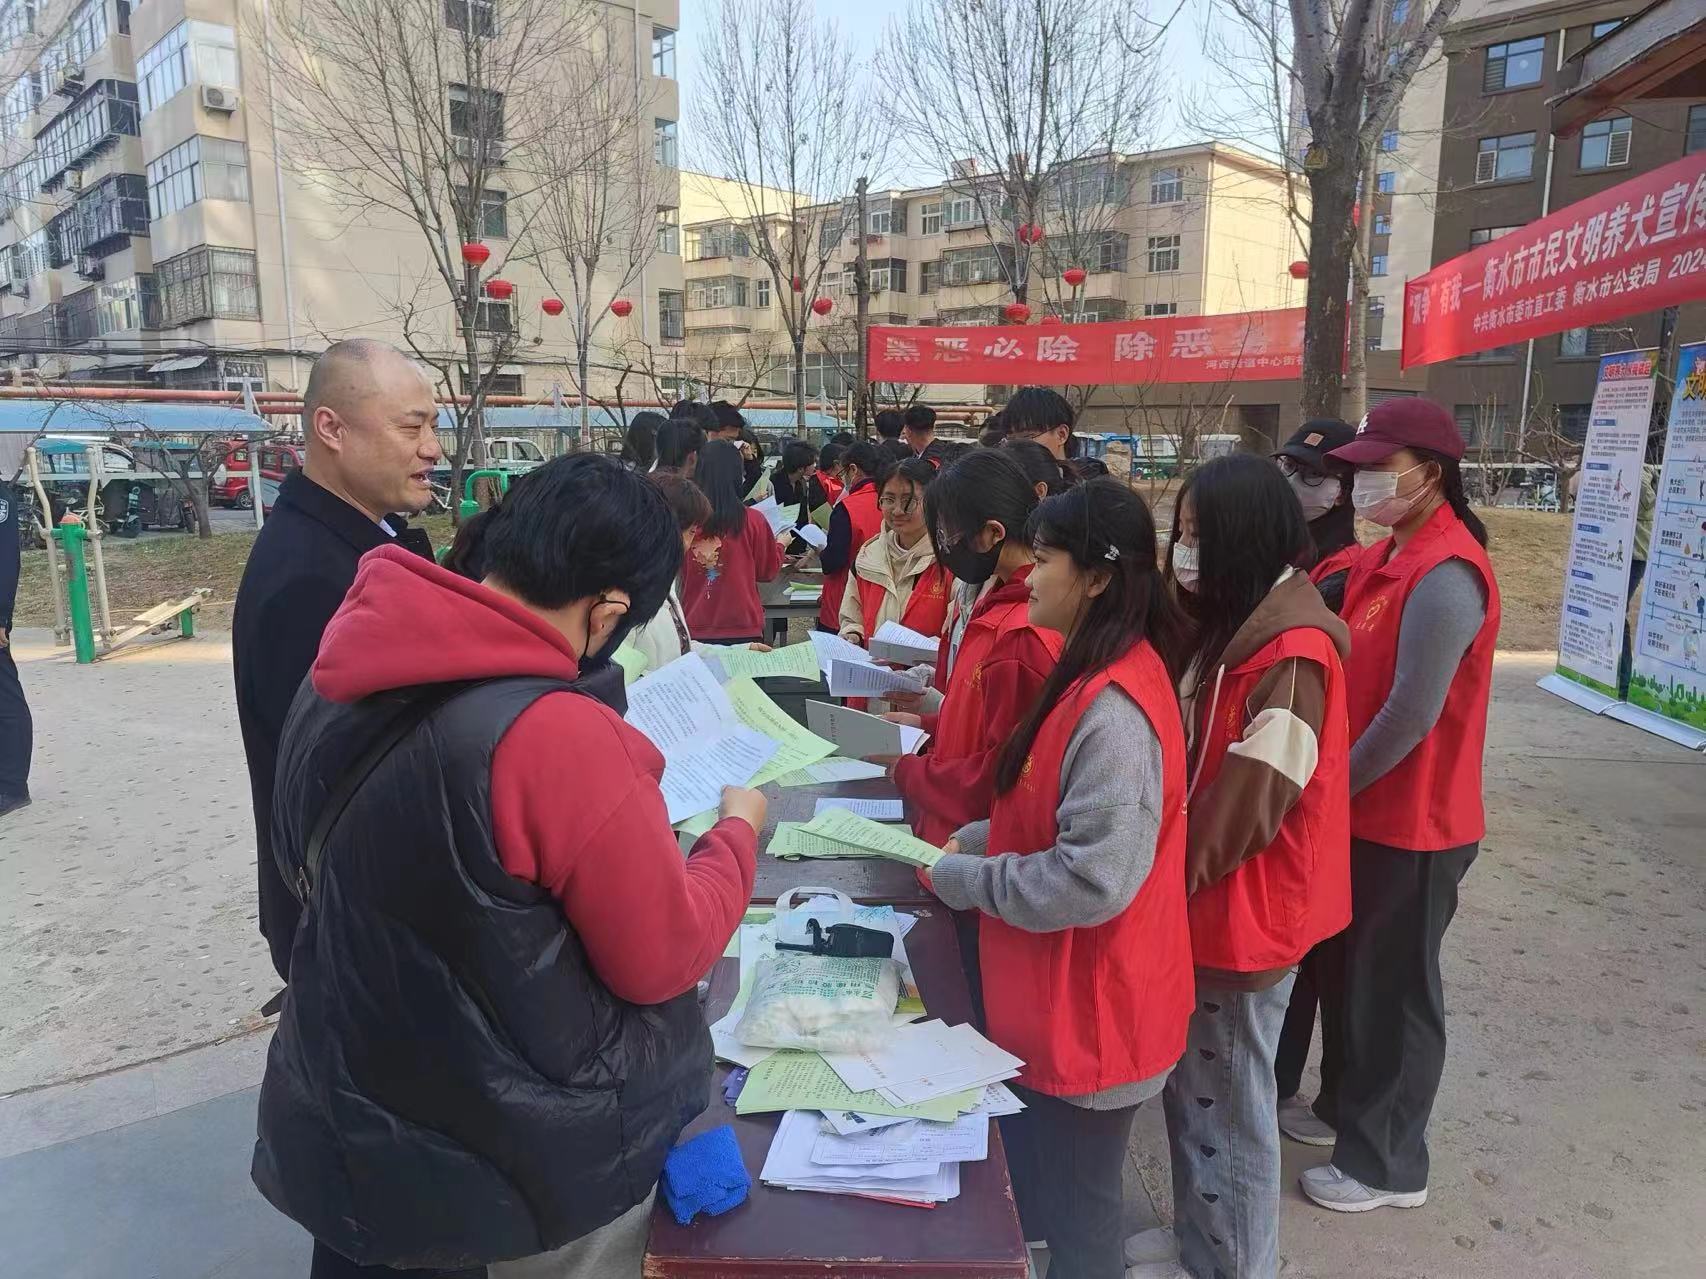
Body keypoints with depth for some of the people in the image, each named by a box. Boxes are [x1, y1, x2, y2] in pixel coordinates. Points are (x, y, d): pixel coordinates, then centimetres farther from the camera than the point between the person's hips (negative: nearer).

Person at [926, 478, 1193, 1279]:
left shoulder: (1114, 707, -28)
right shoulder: (1098, 677, 5)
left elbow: (1093, 878, -31)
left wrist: (960, 878, -19)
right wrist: (979, 839, 4)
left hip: (1088, 1011, -10)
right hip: (1055, 997, 10)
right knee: (1036, 1198, 26)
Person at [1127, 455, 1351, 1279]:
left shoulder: (1293, 653, -23)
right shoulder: (1234, 623, 8)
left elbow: (1247, 803, -23)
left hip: (1244, 908, -9)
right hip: (1208, 896, 9)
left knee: (1227, 1103, 8)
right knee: (1191, 1087, 21)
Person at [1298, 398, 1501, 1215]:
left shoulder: (1446, 575, -22)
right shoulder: (1387, 559, 7)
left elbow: (1411, 714, -24)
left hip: (1412, 820, -8)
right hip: (1370, 808, 9)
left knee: (1395, 991, 7)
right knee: (1361, 975, 22)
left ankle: (1388, 1163, 25)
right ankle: (1357, 1108, 41)